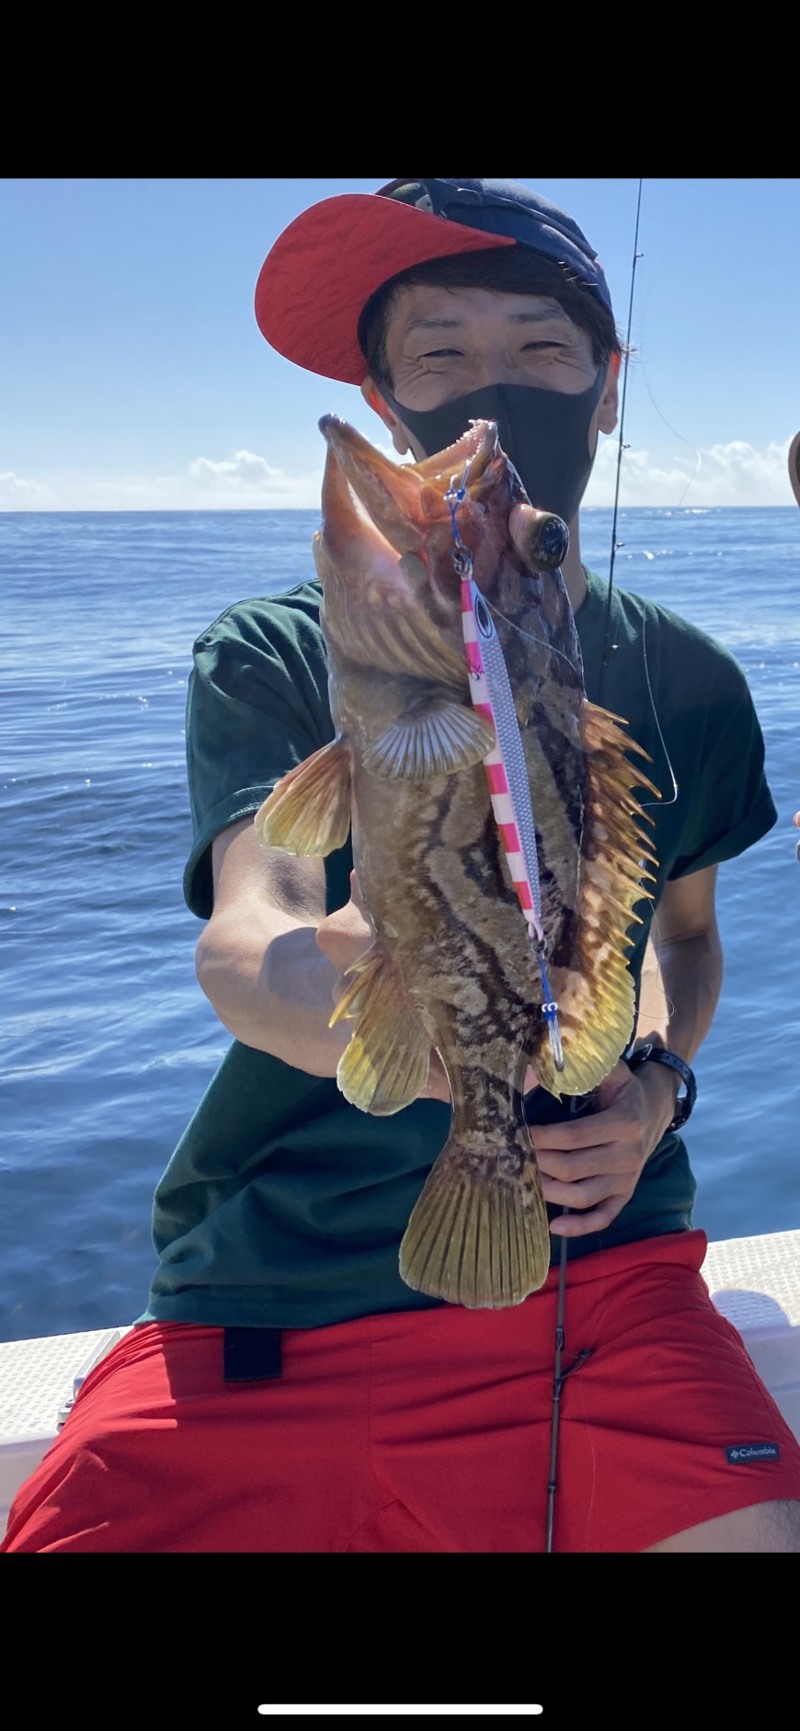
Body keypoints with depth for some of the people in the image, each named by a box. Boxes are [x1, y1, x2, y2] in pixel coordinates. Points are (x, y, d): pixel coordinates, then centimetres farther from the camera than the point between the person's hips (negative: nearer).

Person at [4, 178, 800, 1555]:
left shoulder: (687, 684, 7)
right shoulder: (270, 658, -3)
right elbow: (242, 931, -20)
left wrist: (657, 1080, 1)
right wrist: (327, 994, -44)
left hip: (590, 1257, 2)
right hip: (270, 1301, -1)